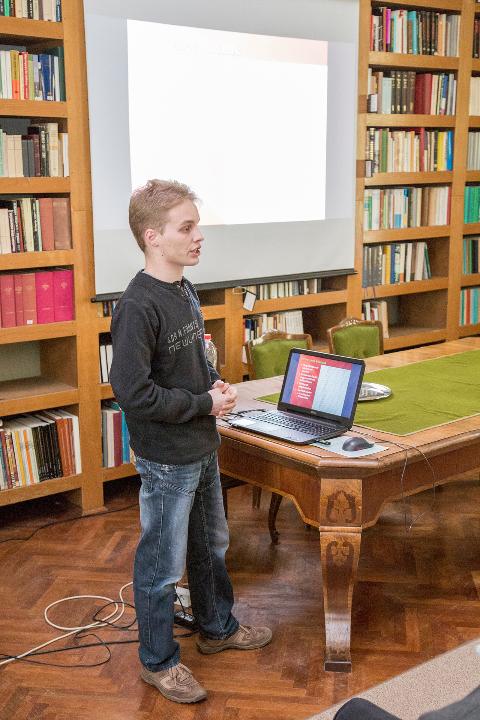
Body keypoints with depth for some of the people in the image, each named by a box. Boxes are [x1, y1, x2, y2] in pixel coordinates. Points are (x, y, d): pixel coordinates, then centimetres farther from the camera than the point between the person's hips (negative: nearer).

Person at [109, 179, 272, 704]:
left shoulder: (185, 292, 5)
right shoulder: (138, 306, -24)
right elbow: (131, 392, -27)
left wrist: (216, 385, -1)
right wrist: (204, 404, -19)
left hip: (202, 447, 9)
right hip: (166, 459, -9)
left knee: (211, 545, 24)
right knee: (162, 564, 7)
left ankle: (217, 628, 45)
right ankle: (158, 661, 27)